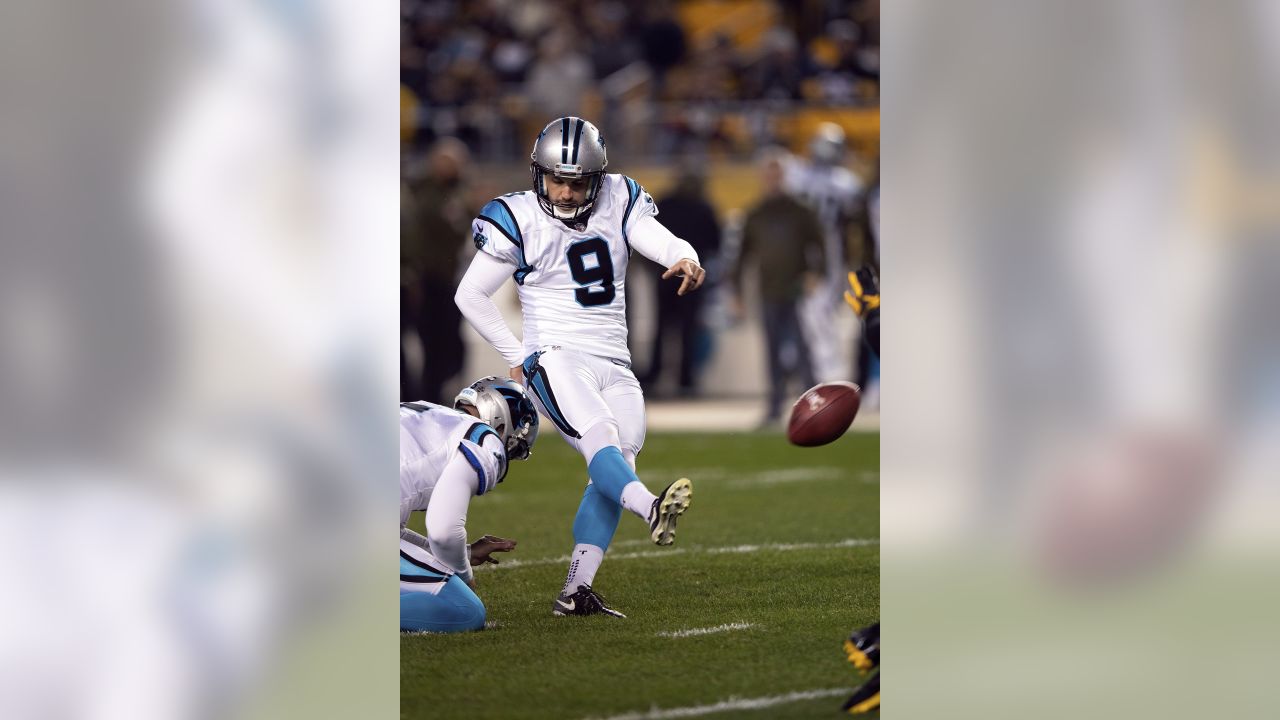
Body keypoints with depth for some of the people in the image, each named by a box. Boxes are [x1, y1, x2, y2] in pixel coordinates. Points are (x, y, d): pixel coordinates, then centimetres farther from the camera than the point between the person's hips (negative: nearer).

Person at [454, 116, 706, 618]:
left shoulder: (618, 201, 4)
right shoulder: (519, 219, -5)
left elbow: (662, 242, -8)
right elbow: (470, 295, 3)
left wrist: (686, 260, -33)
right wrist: (516, 356, 0)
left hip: (615, 366, 5)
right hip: (557, 359, -5)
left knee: (613, 474, -2)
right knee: (602, 440, -29)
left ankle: (575, 591, -1)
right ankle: (651, 509, -57)